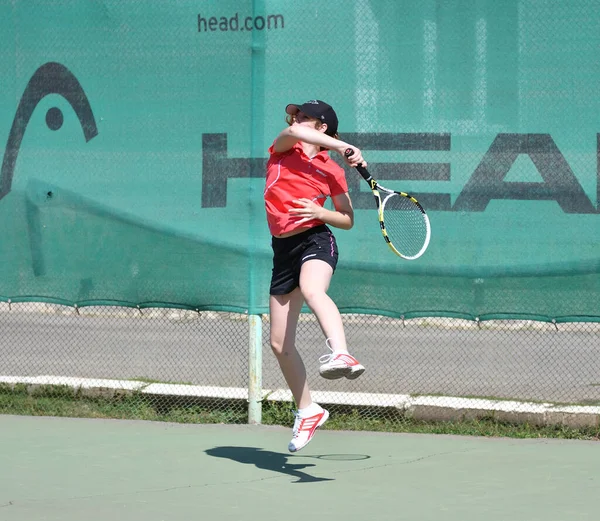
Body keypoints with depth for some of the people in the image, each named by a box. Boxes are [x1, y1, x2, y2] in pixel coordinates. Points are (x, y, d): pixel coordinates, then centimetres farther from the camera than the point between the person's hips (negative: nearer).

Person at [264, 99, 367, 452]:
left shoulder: (332, 171, 5)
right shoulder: (283, 150, 11)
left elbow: (348, 220, 10)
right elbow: (292, 132, -13)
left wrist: (319, 213, -10)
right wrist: (343, 146, -18)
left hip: (316, 240, -5)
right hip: (284, 248, 5)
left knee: (312, 291, -40)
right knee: (280, 343, 7)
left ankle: (342, 355, -65)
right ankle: (307, 411, 24)